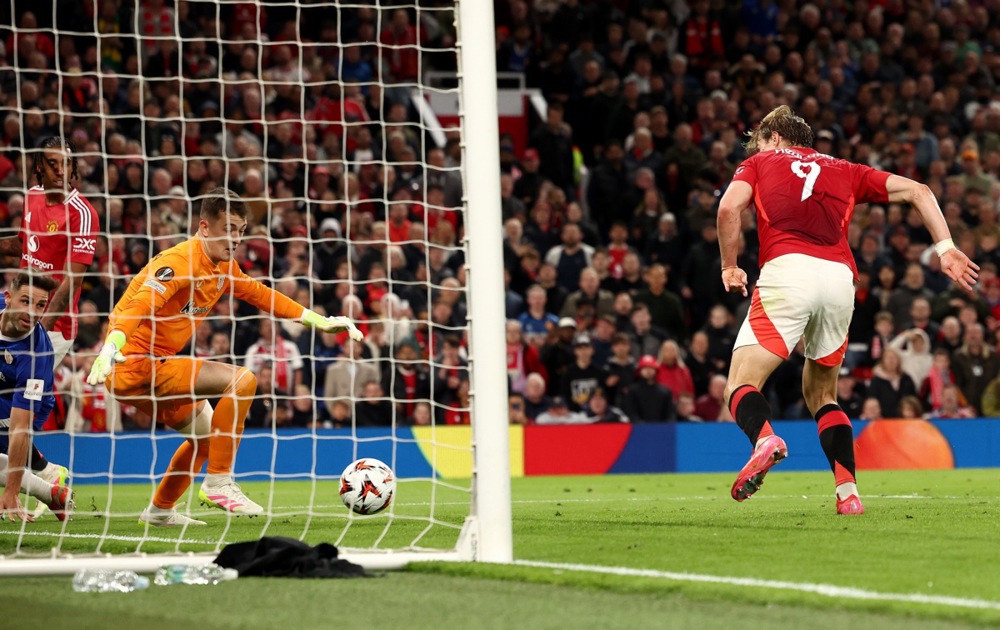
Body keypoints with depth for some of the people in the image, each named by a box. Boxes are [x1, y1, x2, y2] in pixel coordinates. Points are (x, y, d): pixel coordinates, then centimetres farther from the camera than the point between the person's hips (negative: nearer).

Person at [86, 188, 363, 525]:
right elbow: (137, 307, -32)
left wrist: (318, 320, 24)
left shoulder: (224, 268, 10)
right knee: (241, 380, -20)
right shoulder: (180, 262, -20)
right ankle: (218, 482, -16)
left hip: (156, 365, 10)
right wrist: (110, 350, -48)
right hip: (134, 364, -10)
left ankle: (160, 510, 39)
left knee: (206, 431, 26)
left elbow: (259, 293, 25)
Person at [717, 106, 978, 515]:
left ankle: (764, 439, -37)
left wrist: (730, 268, 15)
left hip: (786, 270, -4)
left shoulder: (760, 160, 23)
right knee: (820, 393, 21)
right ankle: (848, 492, 3)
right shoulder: (845, 171, 31)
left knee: (741, 386, -3)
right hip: (840, 280, 4)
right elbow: (916, 191, 22)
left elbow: (729, 207, 4)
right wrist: (945, 247, 15)